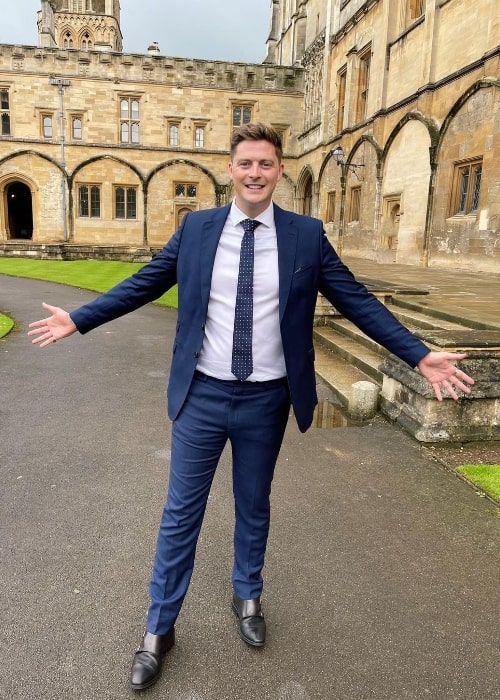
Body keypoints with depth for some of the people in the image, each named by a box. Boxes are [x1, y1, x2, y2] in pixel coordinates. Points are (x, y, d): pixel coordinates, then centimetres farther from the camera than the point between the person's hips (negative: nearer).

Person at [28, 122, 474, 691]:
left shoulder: (306, 235, -3)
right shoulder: (196, 228, -1)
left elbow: (356, 300, -2)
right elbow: (142, 284, 6)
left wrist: (420, 356, -6)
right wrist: (77, 319, 7)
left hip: (266, 400, 0)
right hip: (202, 395, 0)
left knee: (253, 507, 19)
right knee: (181, 512, 10)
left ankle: (248, 597, 47)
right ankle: (159, 628, 32)